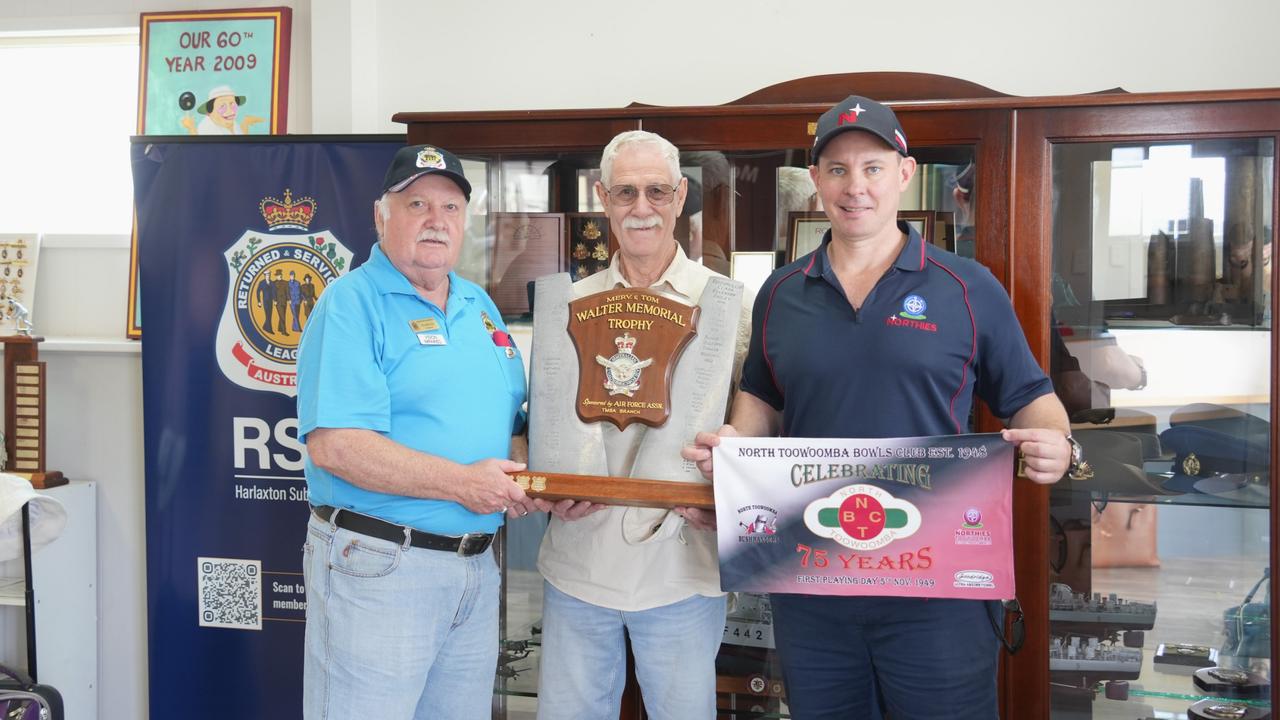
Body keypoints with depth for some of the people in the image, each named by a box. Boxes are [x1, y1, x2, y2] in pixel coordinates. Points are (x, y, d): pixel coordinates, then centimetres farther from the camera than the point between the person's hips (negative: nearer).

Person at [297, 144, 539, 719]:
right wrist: (461, 483, -20)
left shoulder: (479, 306, 14)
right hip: (378, 566, -7)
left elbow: (506, 417, 22)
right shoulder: (352, 303, -10)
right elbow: (333, 445, -21)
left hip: (477, 564, 8)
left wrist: (522, 473, -1)